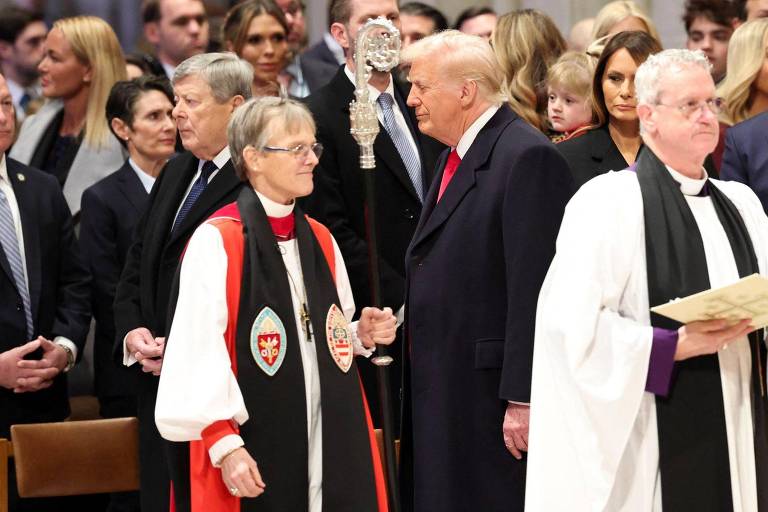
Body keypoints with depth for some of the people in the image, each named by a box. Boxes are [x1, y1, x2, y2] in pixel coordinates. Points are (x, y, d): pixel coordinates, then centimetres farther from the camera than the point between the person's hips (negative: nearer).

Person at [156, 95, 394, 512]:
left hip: (331, 446, 6)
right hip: (258, 451, -6)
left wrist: (362, 335, 3)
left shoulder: (320, 240, 13)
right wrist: (224, 444, -21)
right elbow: (199, 352, -16)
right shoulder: (216, 241, -9)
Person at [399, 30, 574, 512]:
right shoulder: (456, 157, 17)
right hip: (443, 394, 9)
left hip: (493, 395, -9)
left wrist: (524, 399, -22)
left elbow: (533, 290, -19)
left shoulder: (528, 158, -14)